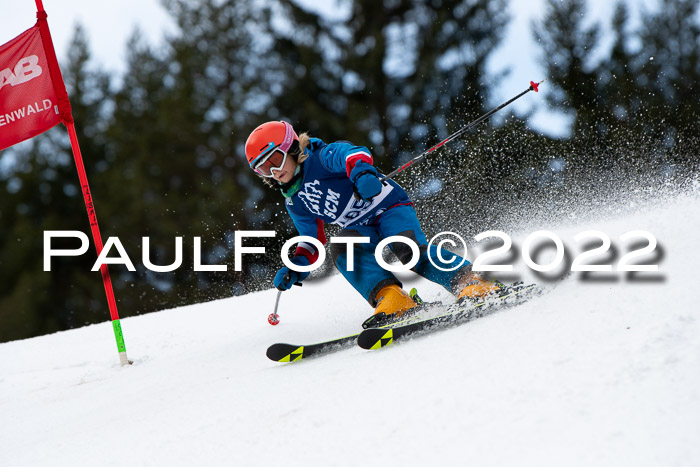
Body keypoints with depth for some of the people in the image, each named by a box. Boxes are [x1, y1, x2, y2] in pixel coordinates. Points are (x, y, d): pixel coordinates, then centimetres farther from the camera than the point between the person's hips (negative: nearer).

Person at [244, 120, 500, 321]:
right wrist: (296, 267, 3)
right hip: (360, 229, 6)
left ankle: (470, 281, -30)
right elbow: (312, 241, 21)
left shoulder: (323, 157, -11)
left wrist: (361, 171, -55)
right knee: (340, 247, -27)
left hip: (390, 206, -6)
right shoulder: (294, 203, 12)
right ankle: (388, 296, -41)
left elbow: (355, 154, -31)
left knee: (407, 248, -32)